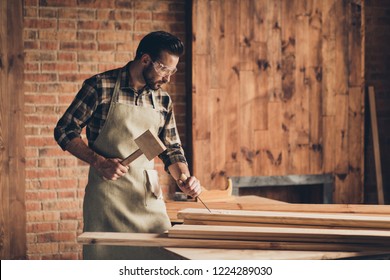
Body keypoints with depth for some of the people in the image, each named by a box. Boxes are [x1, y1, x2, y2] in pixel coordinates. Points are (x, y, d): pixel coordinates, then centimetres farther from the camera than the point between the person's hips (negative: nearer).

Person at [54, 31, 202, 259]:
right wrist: (98, 162, -15)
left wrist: (183, 178, -5)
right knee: (105, 257, 1)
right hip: (106, 191, -4)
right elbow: (64, 131, -4)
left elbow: (172, 149, 15)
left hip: (149, 195, 4)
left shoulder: (163, 100, 7)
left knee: (164, 253, 2)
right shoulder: (100, 86, -7)